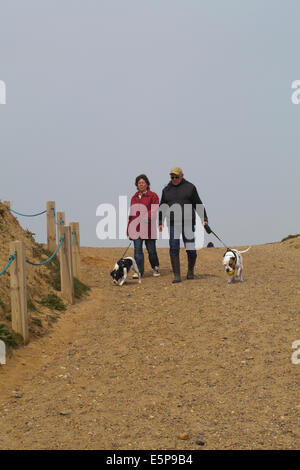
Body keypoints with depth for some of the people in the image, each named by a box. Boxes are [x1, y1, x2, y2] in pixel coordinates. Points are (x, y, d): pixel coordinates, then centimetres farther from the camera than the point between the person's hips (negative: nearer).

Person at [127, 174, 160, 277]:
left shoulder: (153, 195, 2)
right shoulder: (134, 197, 17)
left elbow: (154, 209, -9)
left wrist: (148, 217, -27)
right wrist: (129, 228, 18)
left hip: (148, 227, -4)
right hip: (136, 227, 4)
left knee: (151, 249, 1)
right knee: (137, 249, -2)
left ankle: (156, 268, 21)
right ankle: (139, 271, 0)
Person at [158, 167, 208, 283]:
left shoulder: (190, 187, 7)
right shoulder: (166, 190, 13)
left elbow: (198, 204, 8)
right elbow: (162, 207, 20)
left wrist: (204, 218, 1)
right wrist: (160, 222, 13)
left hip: (188, 223, -1)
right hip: (173, 224, 1)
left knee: (191, 249, 0)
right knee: (174, 249, -7)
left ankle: (190, 270, 25)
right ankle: (177, 276, -5)